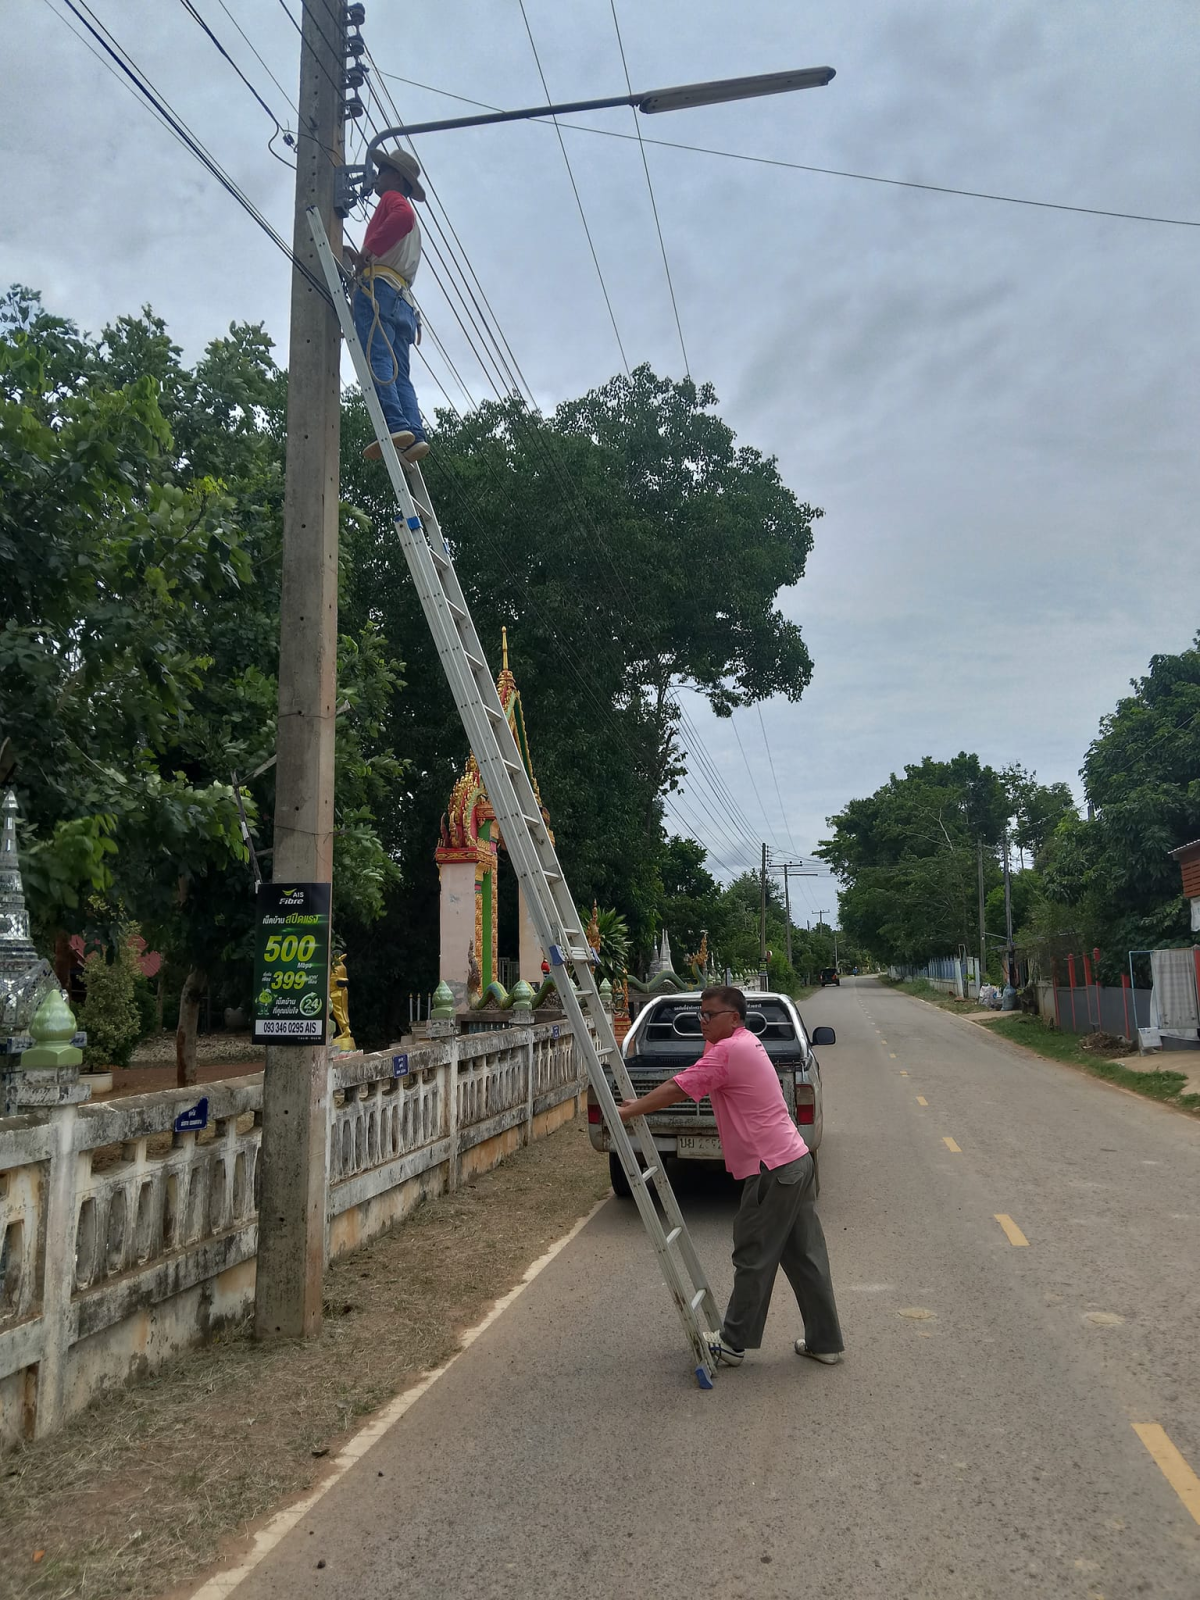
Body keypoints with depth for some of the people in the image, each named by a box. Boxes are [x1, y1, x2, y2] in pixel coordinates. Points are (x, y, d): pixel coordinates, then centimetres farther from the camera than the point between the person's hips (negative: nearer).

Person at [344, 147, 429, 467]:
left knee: (376, 361, -21)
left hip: (378, 290, -9)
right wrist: (360, 258, 30)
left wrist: (369, 251, -16)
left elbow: (403, 217, -15)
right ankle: (415, 435, -19)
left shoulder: (393, 199, 10)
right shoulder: (413, 226, 36)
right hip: (404, 300, 9)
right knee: (399, 375, -2)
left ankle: (395, 426, -37)